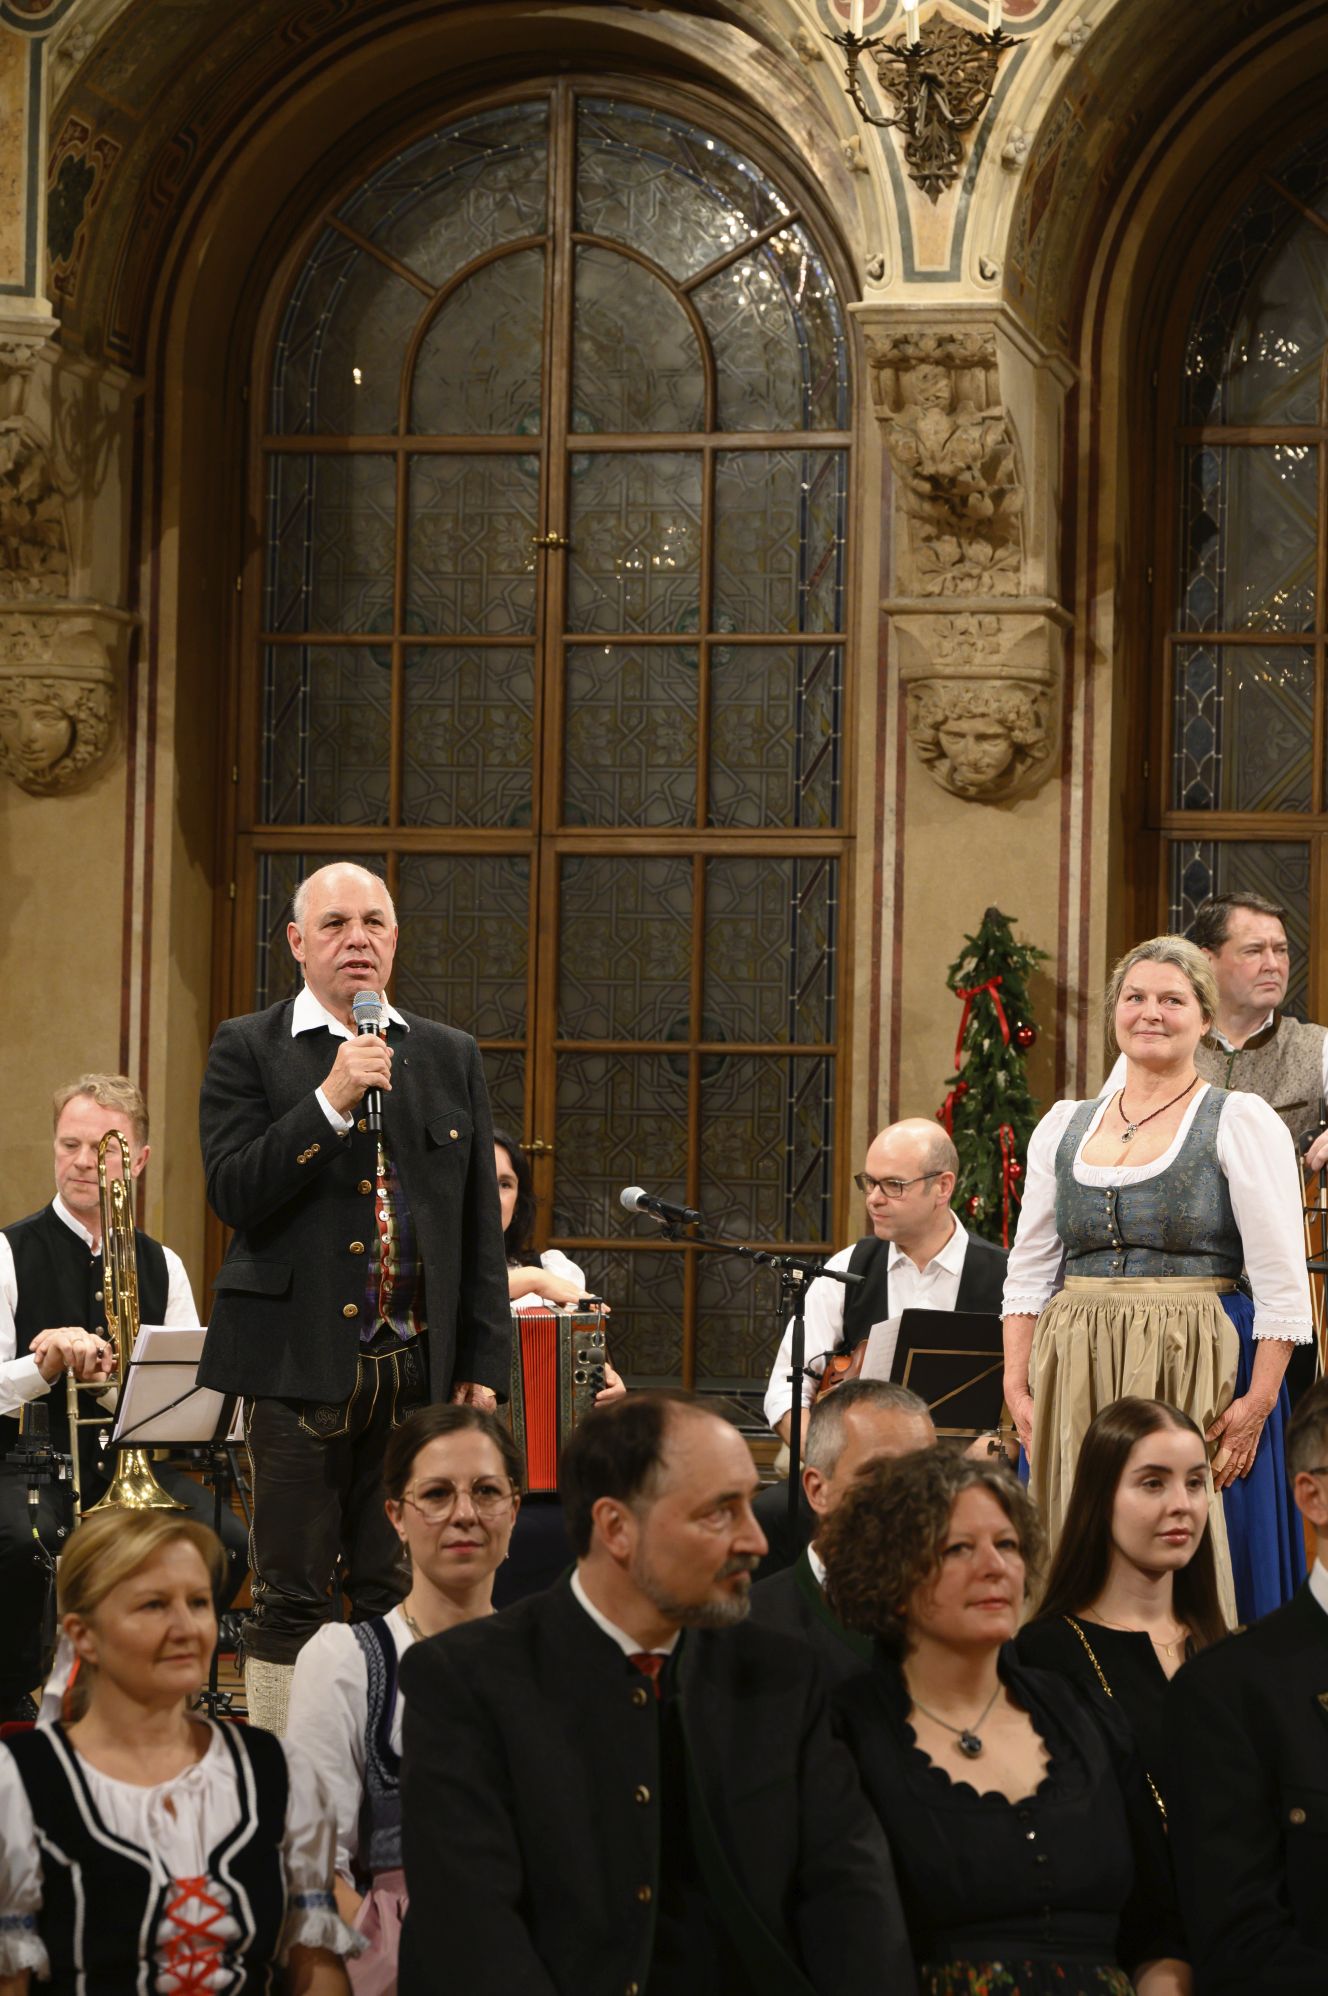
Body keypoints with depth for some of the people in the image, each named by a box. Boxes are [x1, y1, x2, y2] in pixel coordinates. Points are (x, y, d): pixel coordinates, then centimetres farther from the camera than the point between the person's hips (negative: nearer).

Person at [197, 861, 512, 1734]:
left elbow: (481, 1224, 11)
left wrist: (484, 1364, 5)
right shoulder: (250, 1049, 2)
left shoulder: (451, 1057, 12)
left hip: (420, 1365, 3)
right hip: (301, 1364, -3)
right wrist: (333, 1099, -18)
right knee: (291, 1597, 1)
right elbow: (234, 1192, -11)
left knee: (398, 1594, 5)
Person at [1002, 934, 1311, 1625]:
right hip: (1075, 1375, 4)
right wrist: (1017, 1388, 3)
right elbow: (1028, 1269, 14)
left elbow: (1282, 1280, -5)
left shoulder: (1239, 1121, 0)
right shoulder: (1063, 1126, 13)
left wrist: (1259, 1401, -13)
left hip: (1193, 1372, -4)